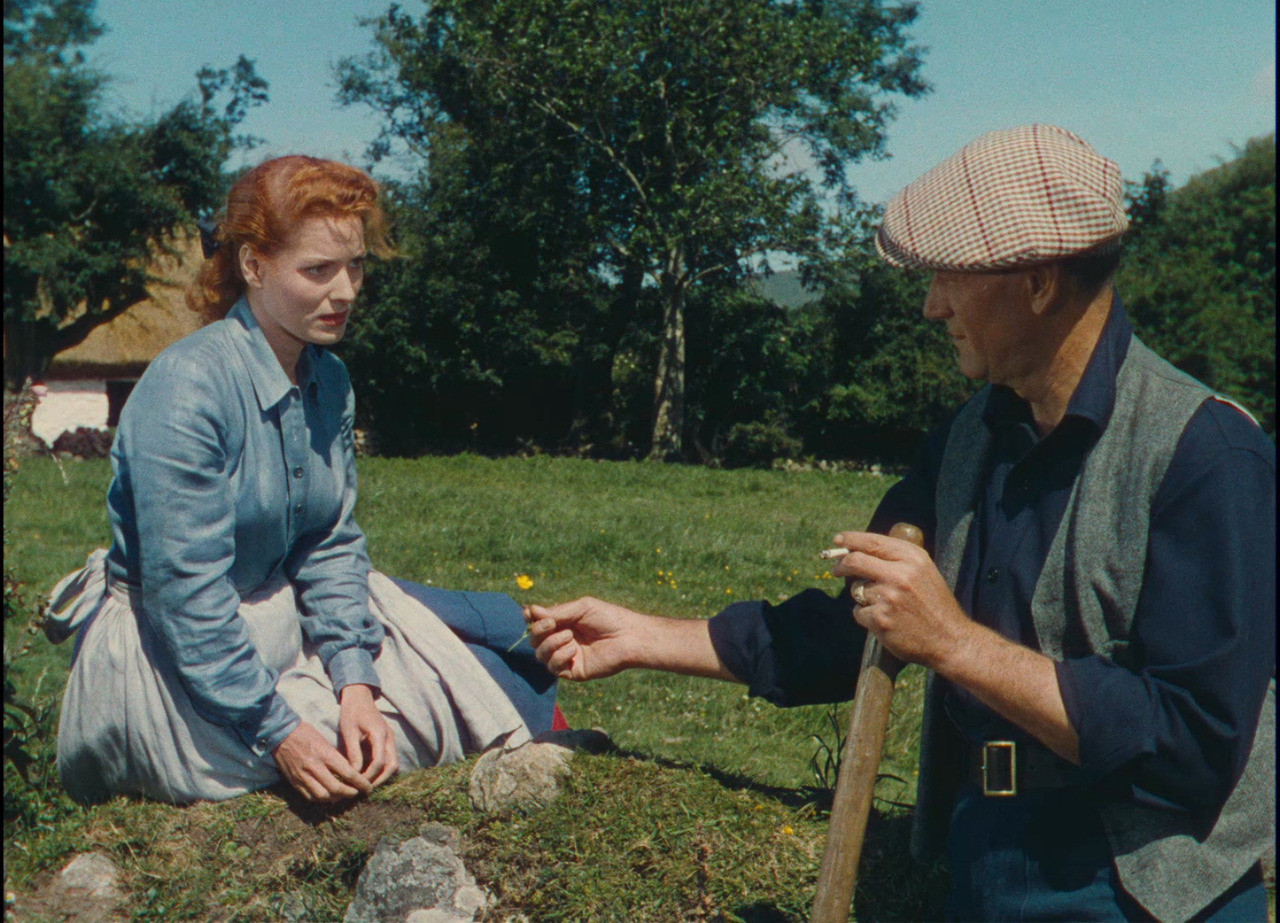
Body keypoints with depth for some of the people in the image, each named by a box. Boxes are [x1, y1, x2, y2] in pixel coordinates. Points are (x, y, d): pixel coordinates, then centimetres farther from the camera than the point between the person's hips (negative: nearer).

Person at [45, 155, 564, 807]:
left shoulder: (330, 381, 0)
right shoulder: (186, 387, -24)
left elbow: (331, 545, -2)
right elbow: (184, 591, -26)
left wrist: (355, 682, -16)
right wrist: (278, 733, -26)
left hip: (283, 611, 8)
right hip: (171, 654, -7)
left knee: (506, 627, 1)